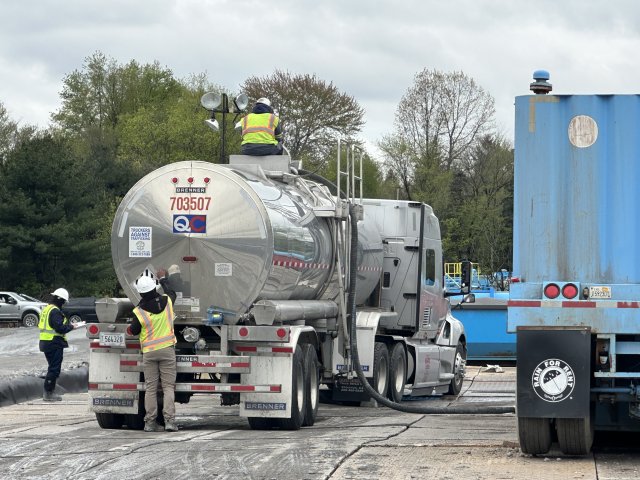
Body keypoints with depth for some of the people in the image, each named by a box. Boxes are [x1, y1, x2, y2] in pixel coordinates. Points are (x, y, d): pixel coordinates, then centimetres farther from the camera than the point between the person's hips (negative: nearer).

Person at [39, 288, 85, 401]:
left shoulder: (46, 309, 15)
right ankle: (48, 393, -4)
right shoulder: (55, 311, -16)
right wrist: (71, 326, -6)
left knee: (53, 368, 18)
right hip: (54, 344, -10)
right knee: (54, 369, -5)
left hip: (46, 343, 10)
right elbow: (60, 328, -23)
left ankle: (49, 392, 21)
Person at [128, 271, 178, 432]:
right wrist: (163, 279, 36)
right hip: (167, 349, 1)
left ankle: (150, 422, 4)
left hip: (149, 352, -1)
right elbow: (171, 292, 20)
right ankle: (169, 420, -10)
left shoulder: (139, 312, -13)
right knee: (168, 387, 1)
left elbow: (134, 331, 0)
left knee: (150, 388, 5)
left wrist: (130, 327, 20)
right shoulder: (166, 302, -4)